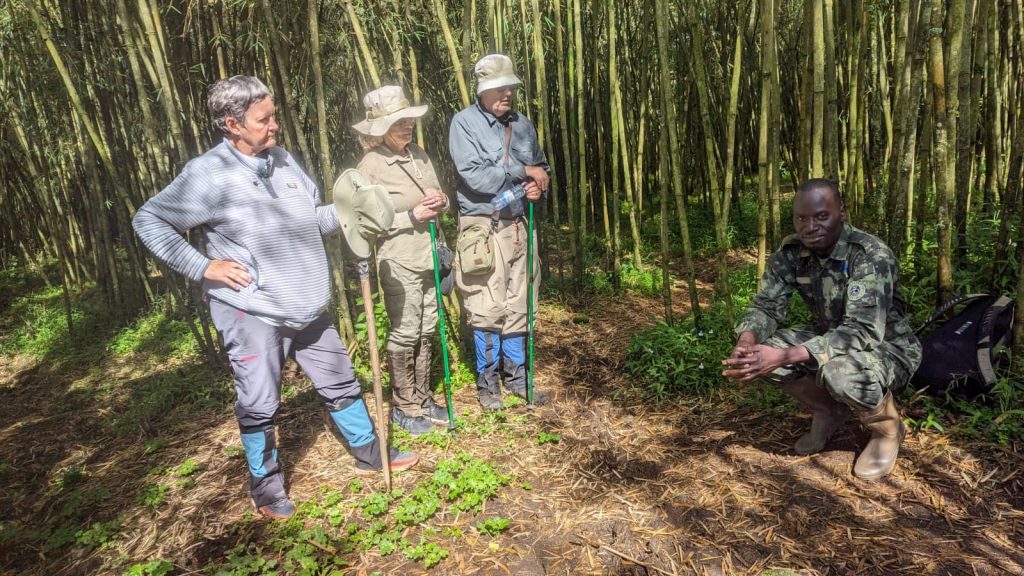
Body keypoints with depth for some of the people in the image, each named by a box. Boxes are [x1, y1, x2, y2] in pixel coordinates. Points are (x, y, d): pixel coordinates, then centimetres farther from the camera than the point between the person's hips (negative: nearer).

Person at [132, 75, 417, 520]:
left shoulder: (281, 159, 5)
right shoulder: (208, 174, -14)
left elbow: (312, 217, 16)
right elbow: (148, 220, -7)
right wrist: (203, 267, -14)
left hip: (307, 307, 6)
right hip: (251, 312, -6)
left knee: (339, 383, 17)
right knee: (259, 405, 8)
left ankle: (368, 451, 37)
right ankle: (265, 483, 31)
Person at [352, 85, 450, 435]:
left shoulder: (418, 154, 8)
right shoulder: (370, 166, -10)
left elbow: (440, 200, 17)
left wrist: (440, 202, -6)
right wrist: (413, 215, -17)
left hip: (429, 256, 6)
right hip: (399, 262, -6)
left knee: (426, 332, 12)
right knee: (405, 335, 2)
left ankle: (422, 399, 28)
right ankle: (403, 407, 19)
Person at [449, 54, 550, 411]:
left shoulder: (523, 125, 12)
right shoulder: (465, 122, -6)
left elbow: (541, 167, 22)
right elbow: (475, 176, -19)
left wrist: (539, 186, -2)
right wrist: (523, 172, -11)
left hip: (520, 225, 6)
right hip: (483, 227, -5)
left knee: (518, 306, 11)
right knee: (488, 310, -2)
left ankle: (516, 376, 26)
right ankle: (487, 382, 17)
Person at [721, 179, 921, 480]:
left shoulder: (871, 255, -28)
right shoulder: (791, 252, -11)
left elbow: (862, 331, -37)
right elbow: (766, 305, -11)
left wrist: (785, 357, -49)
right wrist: (746, 343, -36)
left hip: (887, 346, -5)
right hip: (831, 338, 6)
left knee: (838, 371, -38)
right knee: (762, 351, -18)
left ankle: (887, 428, -2)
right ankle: (829, 410, 8)